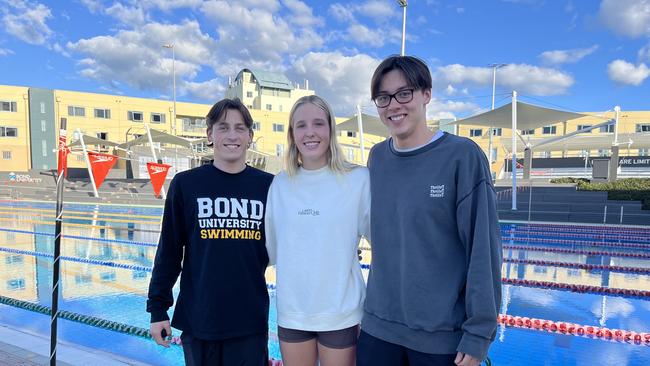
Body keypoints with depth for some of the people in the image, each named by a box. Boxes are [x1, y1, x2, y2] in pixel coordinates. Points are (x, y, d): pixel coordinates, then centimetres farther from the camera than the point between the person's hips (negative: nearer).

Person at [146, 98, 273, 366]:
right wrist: (158, 308, 1)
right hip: (198, 318, 0)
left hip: (251, 319, 0)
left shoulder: (268, 186, -1)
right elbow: (169, 251, 0)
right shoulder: (186, 184, -3)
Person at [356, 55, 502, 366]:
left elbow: (483, 252, -12)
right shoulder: (377, 158, 2)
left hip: (443, 335, -4)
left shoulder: (462, 156, -12)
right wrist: (376, 309, 10)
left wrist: (479, 333, -11)